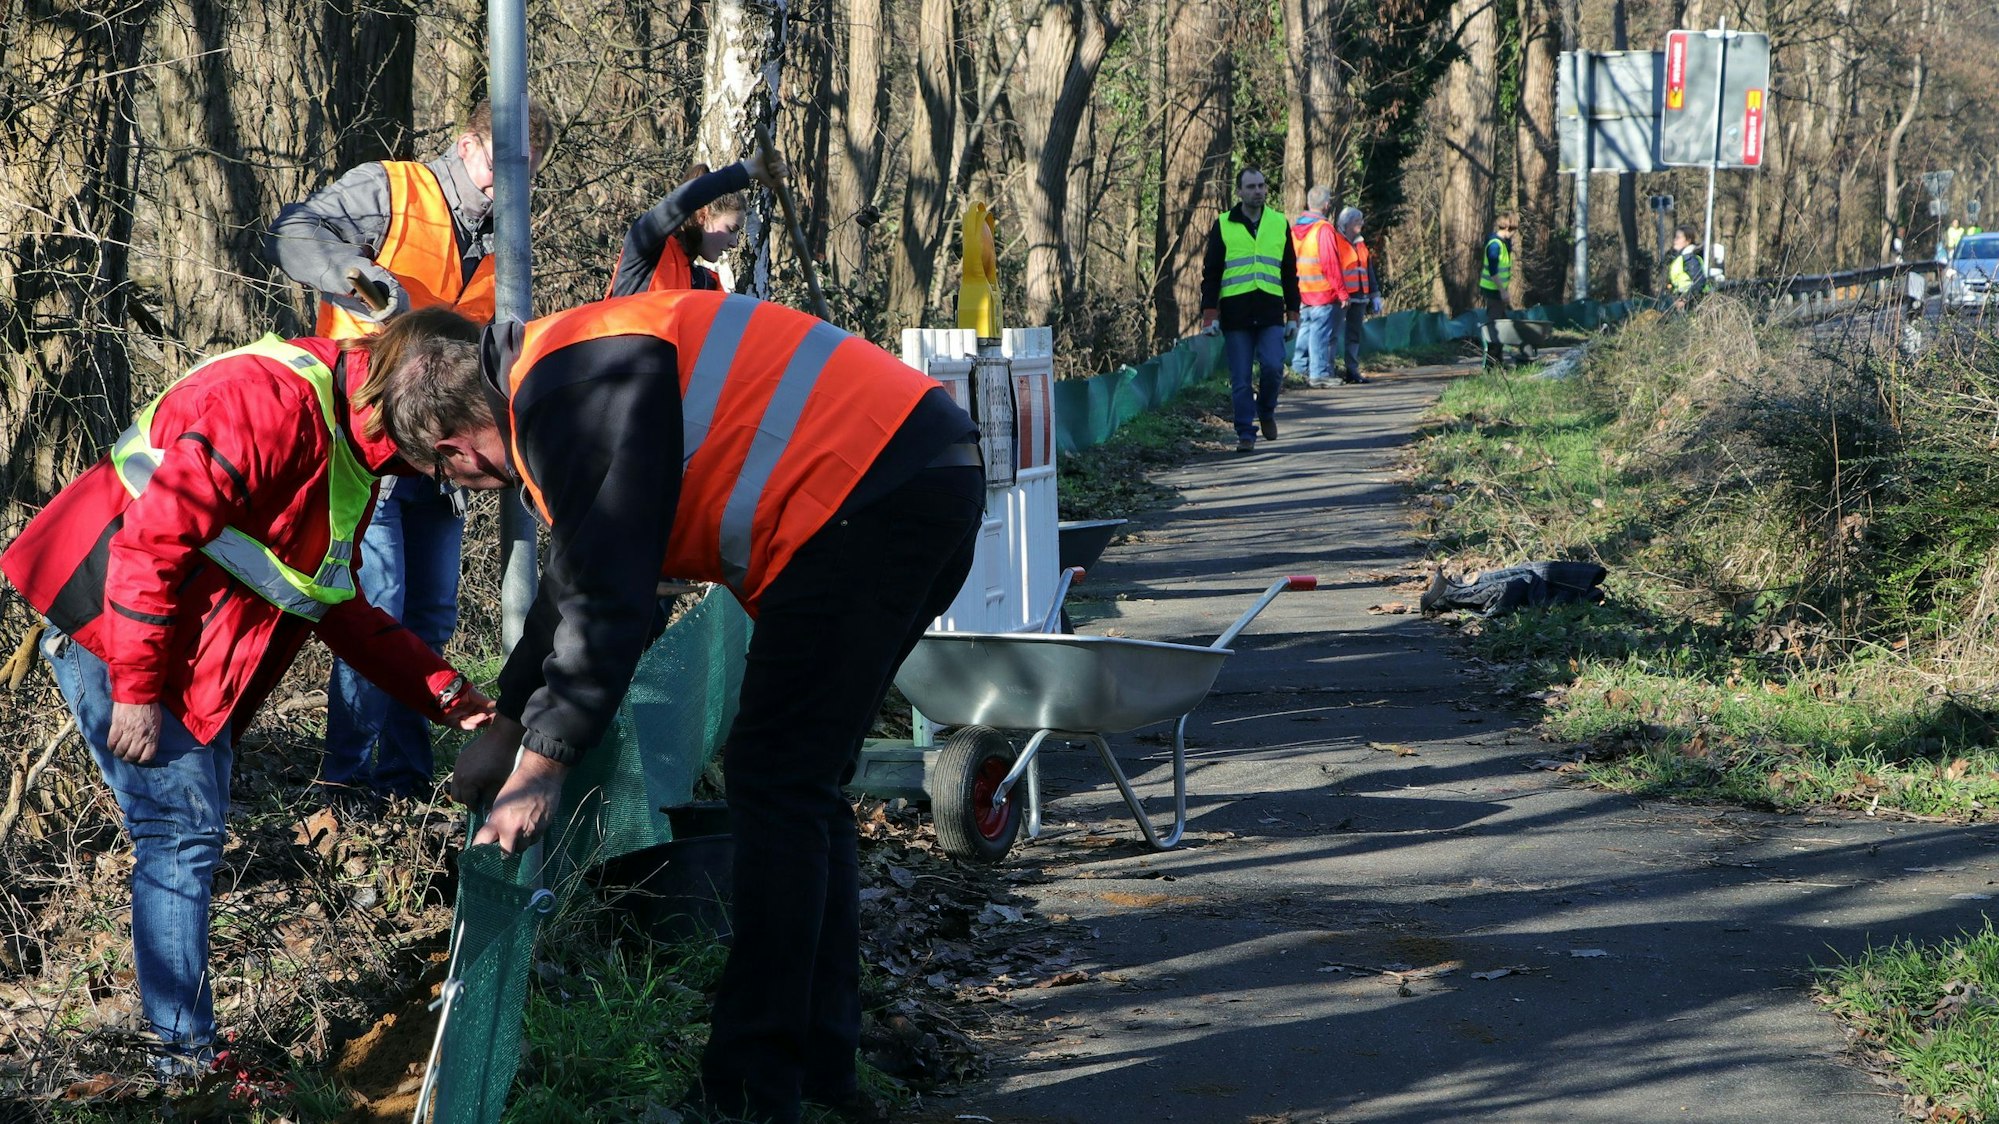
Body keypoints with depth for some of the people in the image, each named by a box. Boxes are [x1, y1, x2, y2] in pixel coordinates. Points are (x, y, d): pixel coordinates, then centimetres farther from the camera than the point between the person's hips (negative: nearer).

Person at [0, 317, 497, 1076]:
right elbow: (154, 538, -27)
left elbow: (338, 609, 17)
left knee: (189, 835, 13)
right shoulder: (272, 400, -22)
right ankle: (186, 1055, -5)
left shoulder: (348, 455, 11)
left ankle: (182, 1036, 20)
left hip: (191, 654, 11)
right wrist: (138, 690, -23)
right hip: (111, 635, -11)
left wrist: (444, 694, 8)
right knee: (182, 832, -10)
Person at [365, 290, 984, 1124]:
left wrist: (541, 763, -12)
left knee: (775, 785, -8)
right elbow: (580, 573, 29)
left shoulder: (567, 394, -13)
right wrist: (511, 721, 34)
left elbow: (602, 594, -18)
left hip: (869, 503, -11)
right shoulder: (577, 362, 20)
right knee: (804, 782, 16)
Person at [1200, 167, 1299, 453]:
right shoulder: (1223, 226, 6)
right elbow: (1210, 273, 6)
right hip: (1235, 313, -1)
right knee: (1240, 379, -2)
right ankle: (1246, 433, 7)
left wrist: (1292, 313, 11)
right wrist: (1210, 316, -3)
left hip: (1270, 313, 1)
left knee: (1273, 367, -14)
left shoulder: (1279, 224, 13)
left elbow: (1290, 273, 17)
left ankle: (1266, 412, 13)